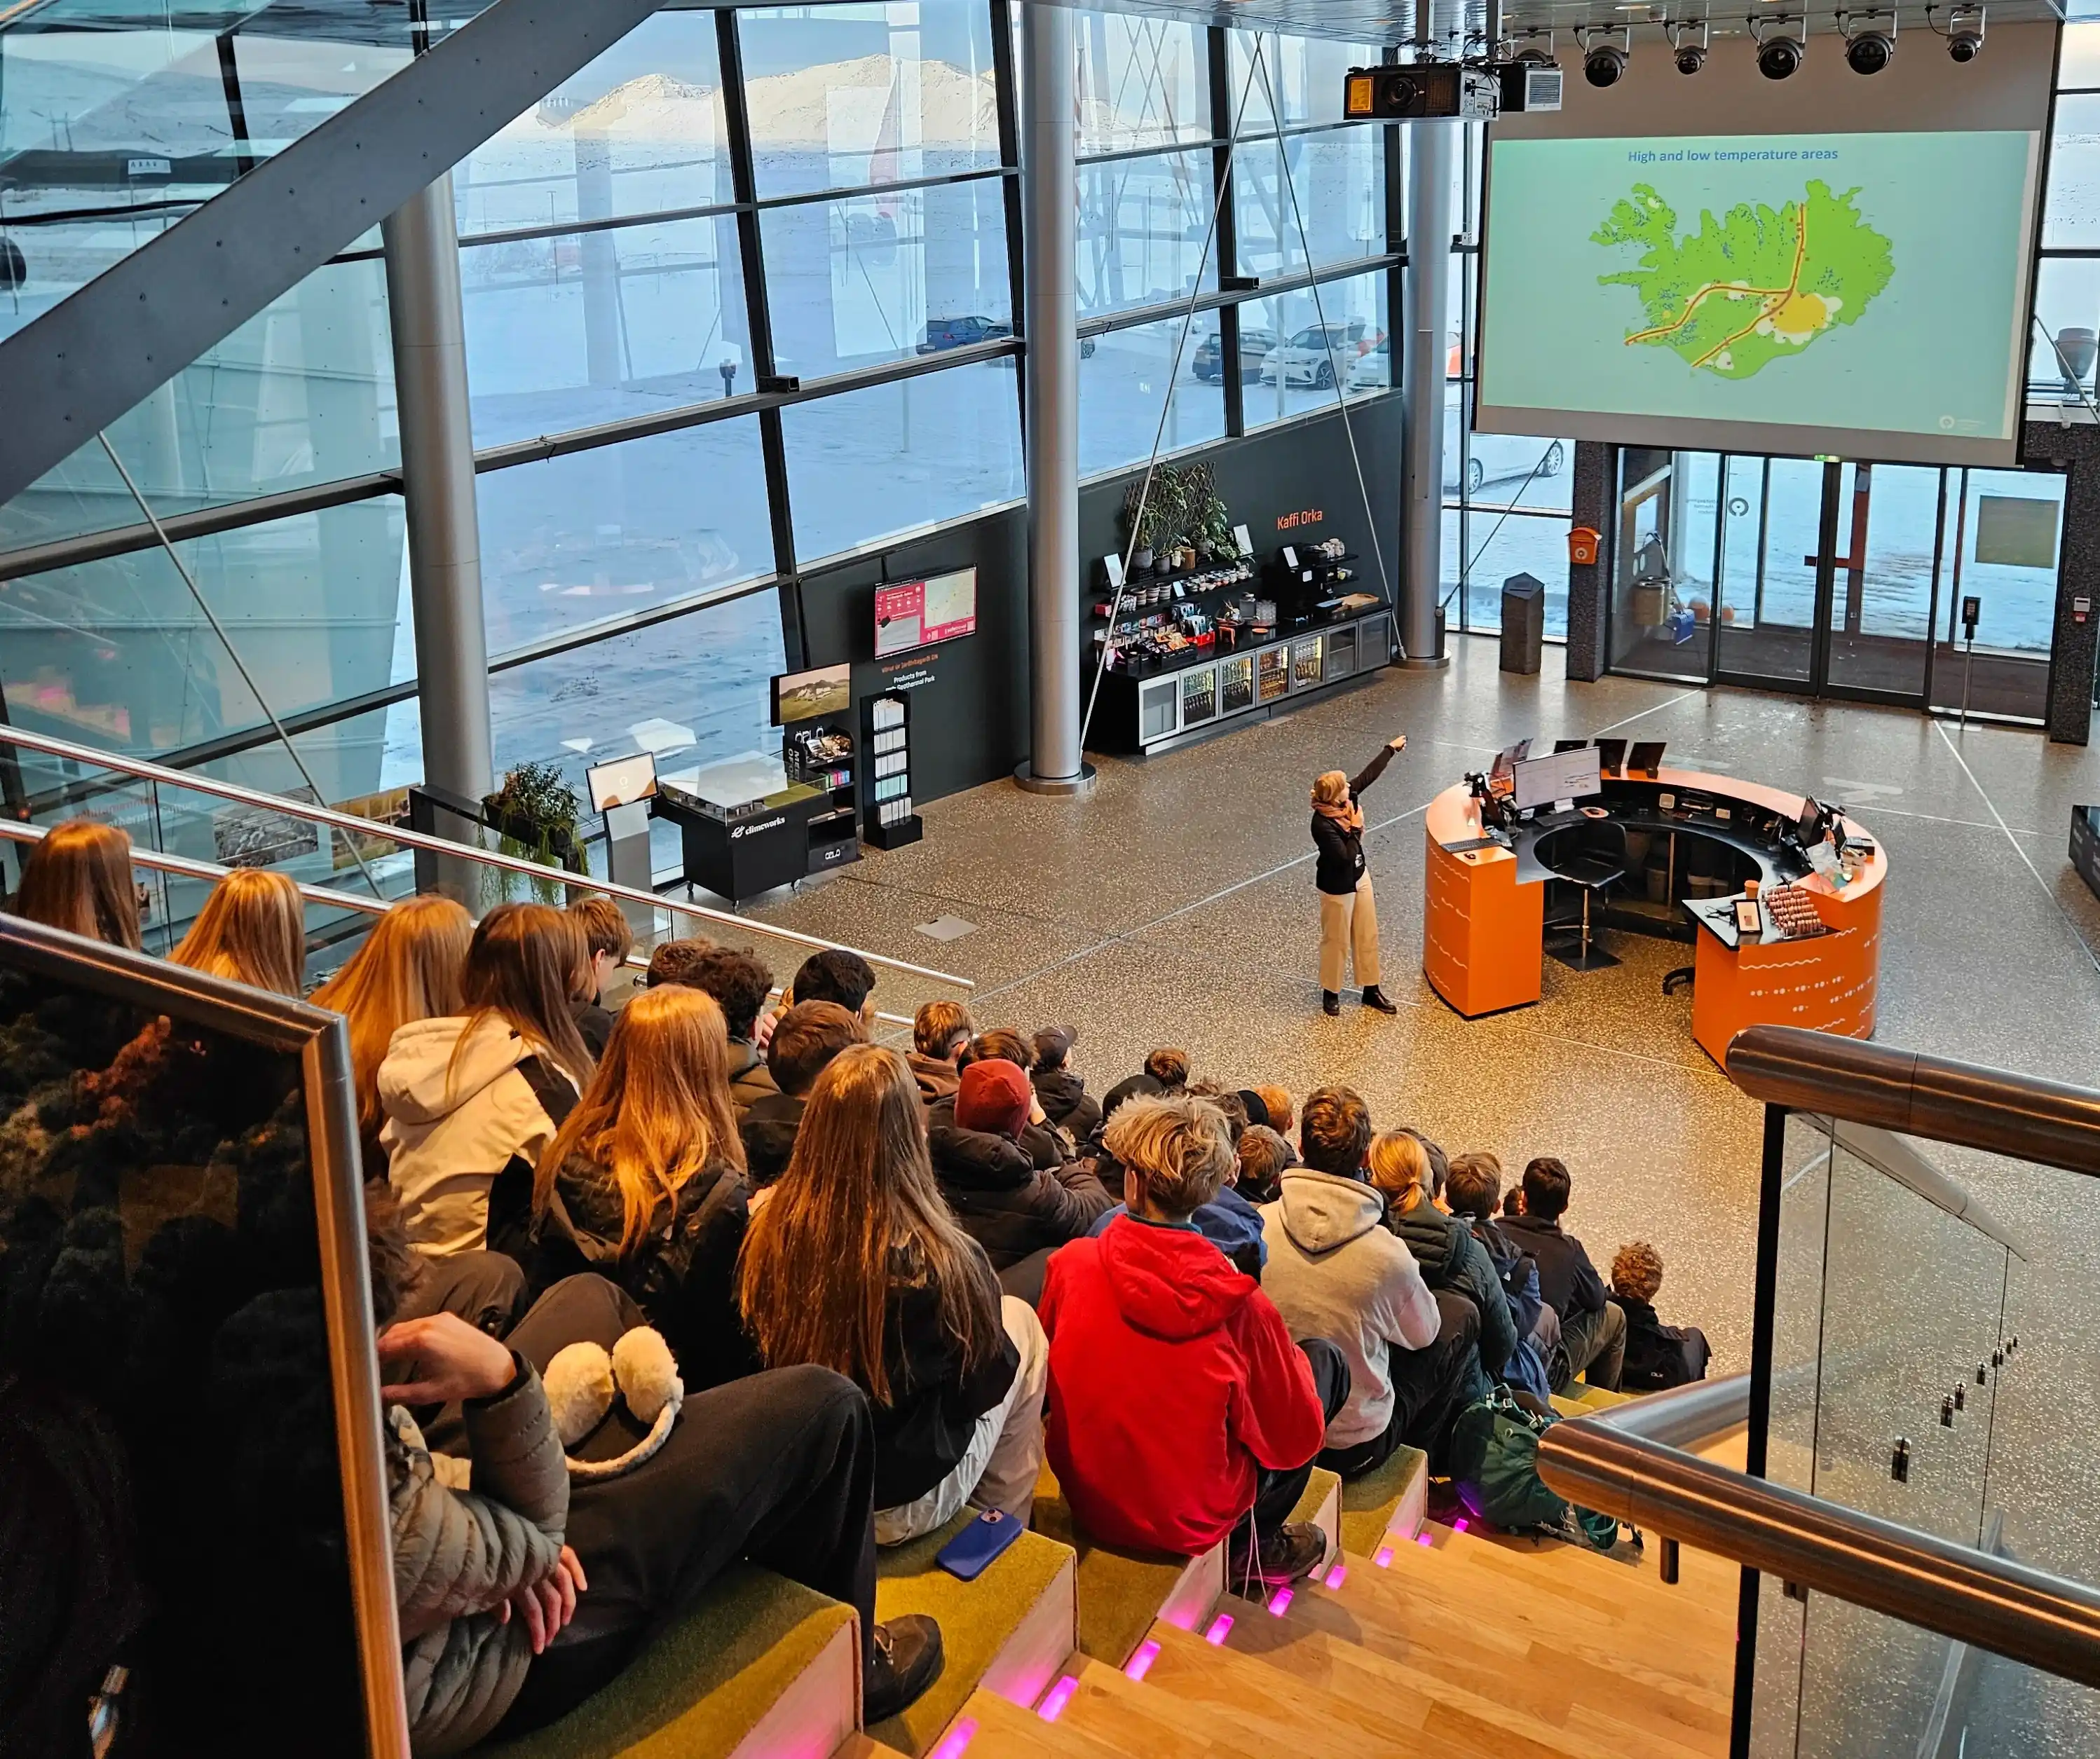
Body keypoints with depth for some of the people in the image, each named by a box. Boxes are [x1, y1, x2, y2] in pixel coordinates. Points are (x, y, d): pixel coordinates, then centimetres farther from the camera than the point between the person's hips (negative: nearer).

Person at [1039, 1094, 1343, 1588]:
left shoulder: (1072, 1265, -15)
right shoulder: (1238, 1304, -23)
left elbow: (1044, 1382, 3)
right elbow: (1296, 1437, -9)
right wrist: (1291, 1359, 10)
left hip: (1086, 1504, 4)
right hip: (1189, 1523, -4)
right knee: (1325, 1359, 12)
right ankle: (1248, 1546, 17)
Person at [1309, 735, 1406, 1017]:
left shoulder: (1346, 799, -11)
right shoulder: (1322, 824, -32)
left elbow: (1369, 774, 3)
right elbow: (1344, 857, -31)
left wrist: (1391, 748, 11)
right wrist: (1356, 828, -22)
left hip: (1359, 877, 8)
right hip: (1337, 887, -8)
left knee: (1367, 935, 16)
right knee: (1337, 941, 10)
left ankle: (1371, 990, 30)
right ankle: (1330, 993, 29)